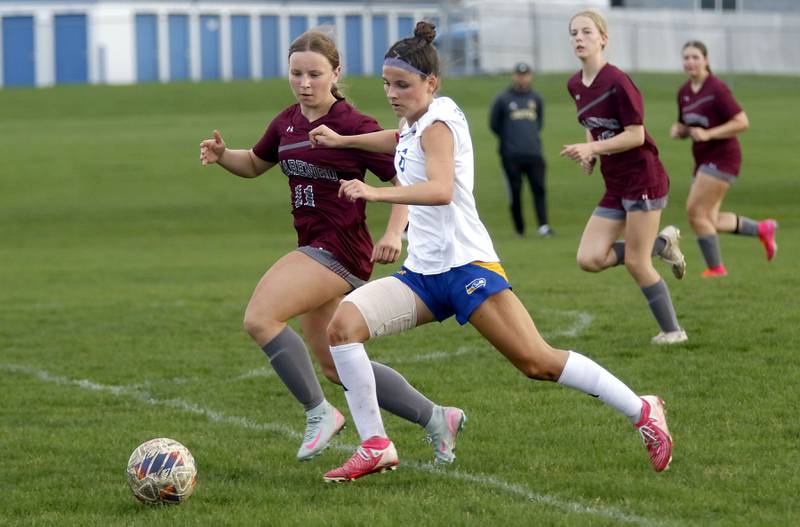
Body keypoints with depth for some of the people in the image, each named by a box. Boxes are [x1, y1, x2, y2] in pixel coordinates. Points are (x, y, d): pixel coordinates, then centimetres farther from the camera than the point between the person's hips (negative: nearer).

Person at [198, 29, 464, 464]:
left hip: (341, 249, -9)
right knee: (336, 368, 13)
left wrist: (394, 233, -25)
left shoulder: (354, 127, -13)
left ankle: (318, 412, -9)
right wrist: (222, 156, 5)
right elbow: (255, 164, 26)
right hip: (314, 249, 9)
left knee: (260, 318, -23)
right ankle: (435, 418, 25)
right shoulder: (287, 123, 9)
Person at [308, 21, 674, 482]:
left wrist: (377, 193, -39)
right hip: (422, 274, 8)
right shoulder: (416, 125, 15)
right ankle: (375, 448, -9)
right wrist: (341, 140, 44)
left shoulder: (437, 124, -10)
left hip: (466, 266, -8)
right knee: (344, 323, -13)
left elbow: (441, 190, -30)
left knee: (539, 363, -13)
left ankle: (644, 412, 2)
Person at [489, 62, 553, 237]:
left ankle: (543, 226, -13)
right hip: (511, 155, -2)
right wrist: (508, 139, 8)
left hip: (534, 152, 2)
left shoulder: (535, 98, 12)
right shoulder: (502, 99, 1)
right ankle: (519, 228, 9)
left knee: (539, 188, -8)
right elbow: (494, 124, 8)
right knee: (515, 192, 1)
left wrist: (533, 135, 13)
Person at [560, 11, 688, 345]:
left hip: (642, 177, -8)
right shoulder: (575, 86, 8)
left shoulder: (617, 82, -16)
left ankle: (672, 331, 12)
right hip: (615, 186, 8)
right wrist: (589, 153, 5)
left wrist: (591, 148, -22)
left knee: (635, 263, -5)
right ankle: (661, 243, 16)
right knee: (589, 259, -4)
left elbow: (635, 135, -17)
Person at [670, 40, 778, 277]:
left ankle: (715, 267, 0)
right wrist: (679, 130, -2)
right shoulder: (684, 92, 9)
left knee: (695, 211, -13)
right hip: (703, 159, 8)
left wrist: (708, 134, -24)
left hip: (721, 157, -8)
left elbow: (742, 122, -17)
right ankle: (762, 229, 25)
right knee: (709, 221, 6)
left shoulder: (716, 88, -14)